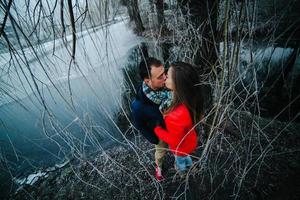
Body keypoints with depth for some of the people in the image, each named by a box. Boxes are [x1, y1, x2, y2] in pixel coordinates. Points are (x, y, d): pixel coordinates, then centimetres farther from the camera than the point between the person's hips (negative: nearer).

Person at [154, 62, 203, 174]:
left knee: (180, 160, 33)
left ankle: (182, 171, 67)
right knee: (185, 156, 39)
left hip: (181, 146, -5)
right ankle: (189, 164, 72)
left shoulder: (177, 115, -49)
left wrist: (156, 128, -18)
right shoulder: (189, 98, -24)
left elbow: (174, 140, -30)